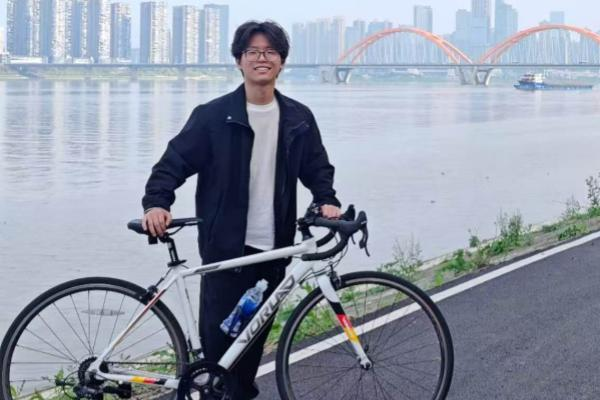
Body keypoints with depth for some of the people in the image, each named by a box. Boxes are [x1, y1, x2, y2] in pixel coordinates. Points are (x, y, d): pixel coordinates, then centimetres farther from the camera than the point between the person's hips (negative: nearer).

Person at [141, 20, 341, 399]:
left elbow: (317, 167, 16)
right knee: (219, 332, -3)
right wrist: (157, 203, -22)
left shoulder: (299, 119, 6)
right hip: (226, 246, -3)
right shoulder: (213, 116, -4)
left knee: (256, 333, 12)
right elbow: (174, 162, -6)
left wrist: (327, 200, -3)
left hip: (274, 246, 3)